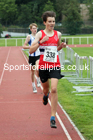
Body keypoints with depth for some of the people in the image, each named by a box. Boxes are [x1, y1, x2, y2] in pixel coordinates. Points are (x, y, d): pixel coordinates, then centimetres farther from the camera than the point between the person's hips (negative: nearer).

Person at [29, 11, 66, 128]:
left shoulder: (58, 34, 7)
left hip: (55, 66, 0)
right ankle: (45, 95, 59)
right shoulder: (40, 34, -3)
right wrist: (41, 41, -20)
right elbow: (31, 50, -8)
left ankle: (53, 117, -11)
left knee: (54, 89, -16)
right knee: (46, 89, 17)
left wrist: (61, 46, 2)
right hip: (43, 66, 0)